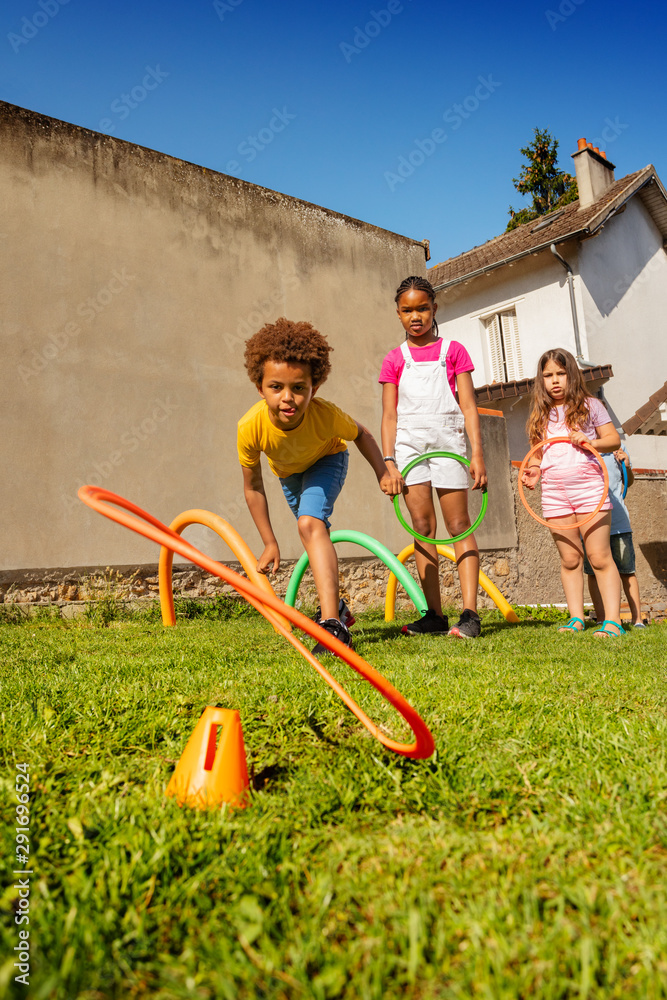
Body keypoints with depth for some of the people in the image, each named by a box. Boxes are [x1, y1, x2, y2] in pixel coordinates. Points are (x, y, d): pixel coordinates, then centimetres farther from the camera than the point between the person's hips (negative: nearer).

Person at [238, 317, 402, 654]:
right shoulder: (250, 427, -37)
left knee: (310, 523, -29)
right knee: (314, 531, 19)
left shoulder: (325, 415, -40)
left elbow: (361, 434, -15)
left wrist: (383, 471, -26)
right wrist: (270, 543, -18)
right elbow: (253, 487, -22)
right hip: (288, 471, 3)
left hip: (327, 460, -3)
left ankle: (333, 623, -33)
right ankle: (335, 604, 43)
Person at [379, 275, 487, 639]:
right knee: (422, 527, 0)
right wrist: (388, 461, -2)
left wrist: (477, 453, -6)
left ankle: (469, 613, -3)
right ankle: (435, 615, 5)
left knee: (459, 526, -4)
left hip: (447, 442, -1)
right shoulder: (395, 360, 13)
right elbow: (389, 415, 8)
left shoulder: (453, 351, 10)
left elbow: (468, 406, 4)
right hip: (409, 444, 2)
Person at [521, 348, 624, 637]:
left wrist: (590, 442, -13)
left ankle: (613, 621, -2)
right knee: (570, 559, 6)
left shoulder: (590, 405, 6)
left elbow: (614, 439, 6)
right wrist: (534, 472, 1)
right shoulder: (541, 415, 15)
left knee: (599, 556, -5)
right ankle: (576, 619, 13)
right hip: (554, 493, 3)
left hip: (589, 487, -3)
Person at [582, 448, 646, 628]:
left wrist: (627, 467, -1)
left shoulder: (616, 449, 8)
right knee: (593, 572, 4)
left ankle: (637, 619, 13)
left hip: (618, 520, 1)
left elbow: (628, 483, 19)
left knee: (627, 571, 4)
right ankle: (601, 620, 15)